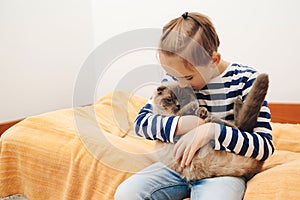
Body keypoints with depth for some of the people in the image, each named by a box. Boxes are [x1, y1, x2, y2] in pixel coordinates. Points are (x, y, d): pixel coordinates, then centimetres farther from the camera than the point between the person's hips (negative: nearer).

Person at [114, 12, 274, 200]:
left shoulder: (244, 79, -10)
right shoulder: (175, 77, 0)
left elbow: (265, 146, -15)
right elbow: (141, 121, 0)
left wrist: (214, 130, -29)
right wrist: (178, 125, -19)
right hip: (179, 163, 4)